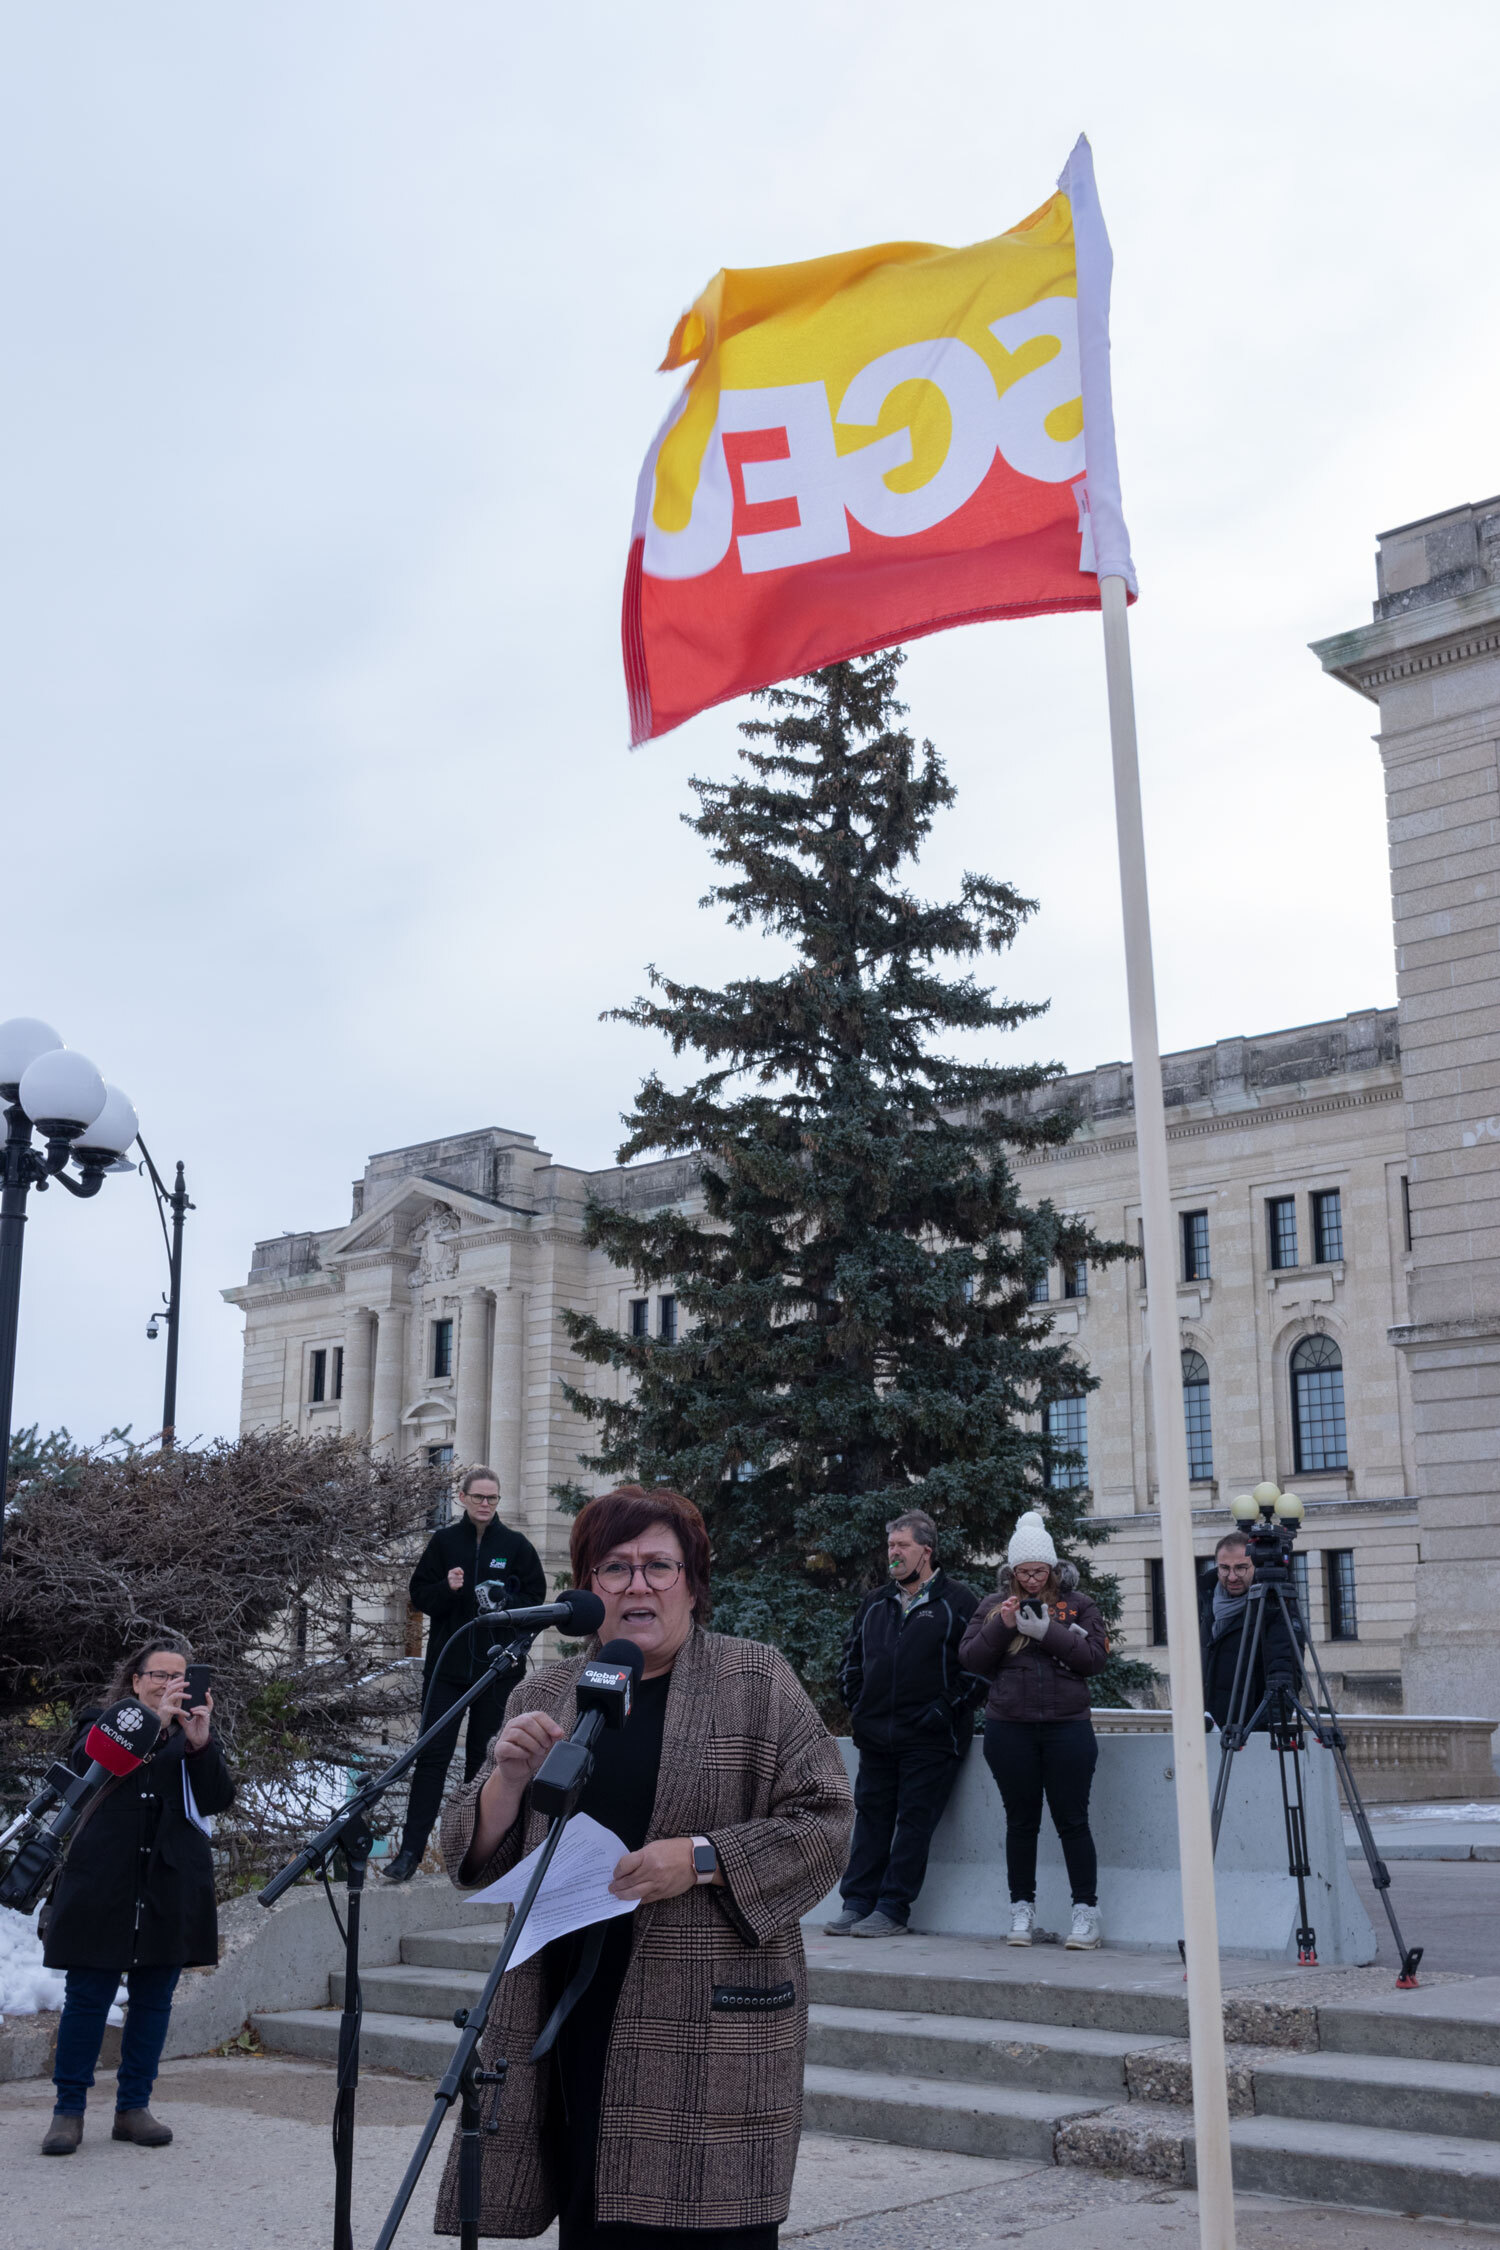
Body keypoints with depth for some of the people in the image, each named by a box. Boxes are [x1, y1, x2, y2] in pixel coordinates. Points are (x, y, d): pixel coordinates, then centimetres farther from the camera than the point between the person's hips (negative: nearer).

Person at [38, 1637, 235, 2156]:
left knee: (154, 1998, 6)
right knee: (88, 1995, -1)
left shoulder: (193, 1733, 13)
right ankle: (69, 2109, 9)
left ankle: (133, 2107, 16)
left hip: (171, 1889, 2)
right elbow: (85, 1763, -14)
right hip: (103, 1884, -2)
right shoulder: (104, 1722, 9)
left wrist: (200, 1745, -15)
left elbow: (218, 1799, 2)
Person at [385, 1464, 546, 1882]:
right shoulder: (444, 1541, 4)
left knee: (484, 1754, 7)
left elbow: (535, 1596, 5)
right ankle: (411, 1851, -4)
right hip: (447, 1664, 0)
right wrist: (447, 1589, -15)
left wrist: (504, 1603, -13)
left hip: (496, 1667, 0)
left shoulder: (515, 1544, 3)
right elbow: (419, 1595, 5)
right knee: (432, 1754, -4)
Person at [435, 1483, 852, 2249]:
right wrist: (509, 1777, -8)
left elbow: (824, 1821, -3)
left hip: (711, 2028, -3)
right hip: (570, 2018, 3)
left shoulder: (756, 1681, 3)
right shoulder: (544, 1696, 12)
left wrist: (702, 1860, -15)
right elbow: (476, 1858, 12)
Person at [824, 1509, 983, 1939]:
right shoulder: (874, 1605, 16)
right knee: (871, 1818, 6)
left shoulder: (958, 1602, -2)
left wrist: (947, 1708, -11)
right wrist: (855, 1705, 13)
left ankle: (893, 1909, 2)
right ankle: (856, 1903, 12)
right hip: (876, 1737, 5)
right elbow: (851, 1659, 25)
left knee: (915, 1821, -2)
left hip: (931, 1740, -5)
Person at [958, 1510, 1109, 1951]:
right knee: (1021, 1822, 8)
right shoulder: (993, 1605, 9)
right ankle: (1022, 1910, 18)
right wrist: (1002, 1626, -11)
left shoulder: (1077, 1604, 5)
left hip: (1067, 1727, -1)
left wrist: (1048, 1631, -15)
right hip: (1009, 1729, 2)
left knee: (1072, 1821, 0)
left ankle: (1086, 1911, 8)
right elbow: (969, 1658, 3)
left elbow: (1097, 1657, -6)